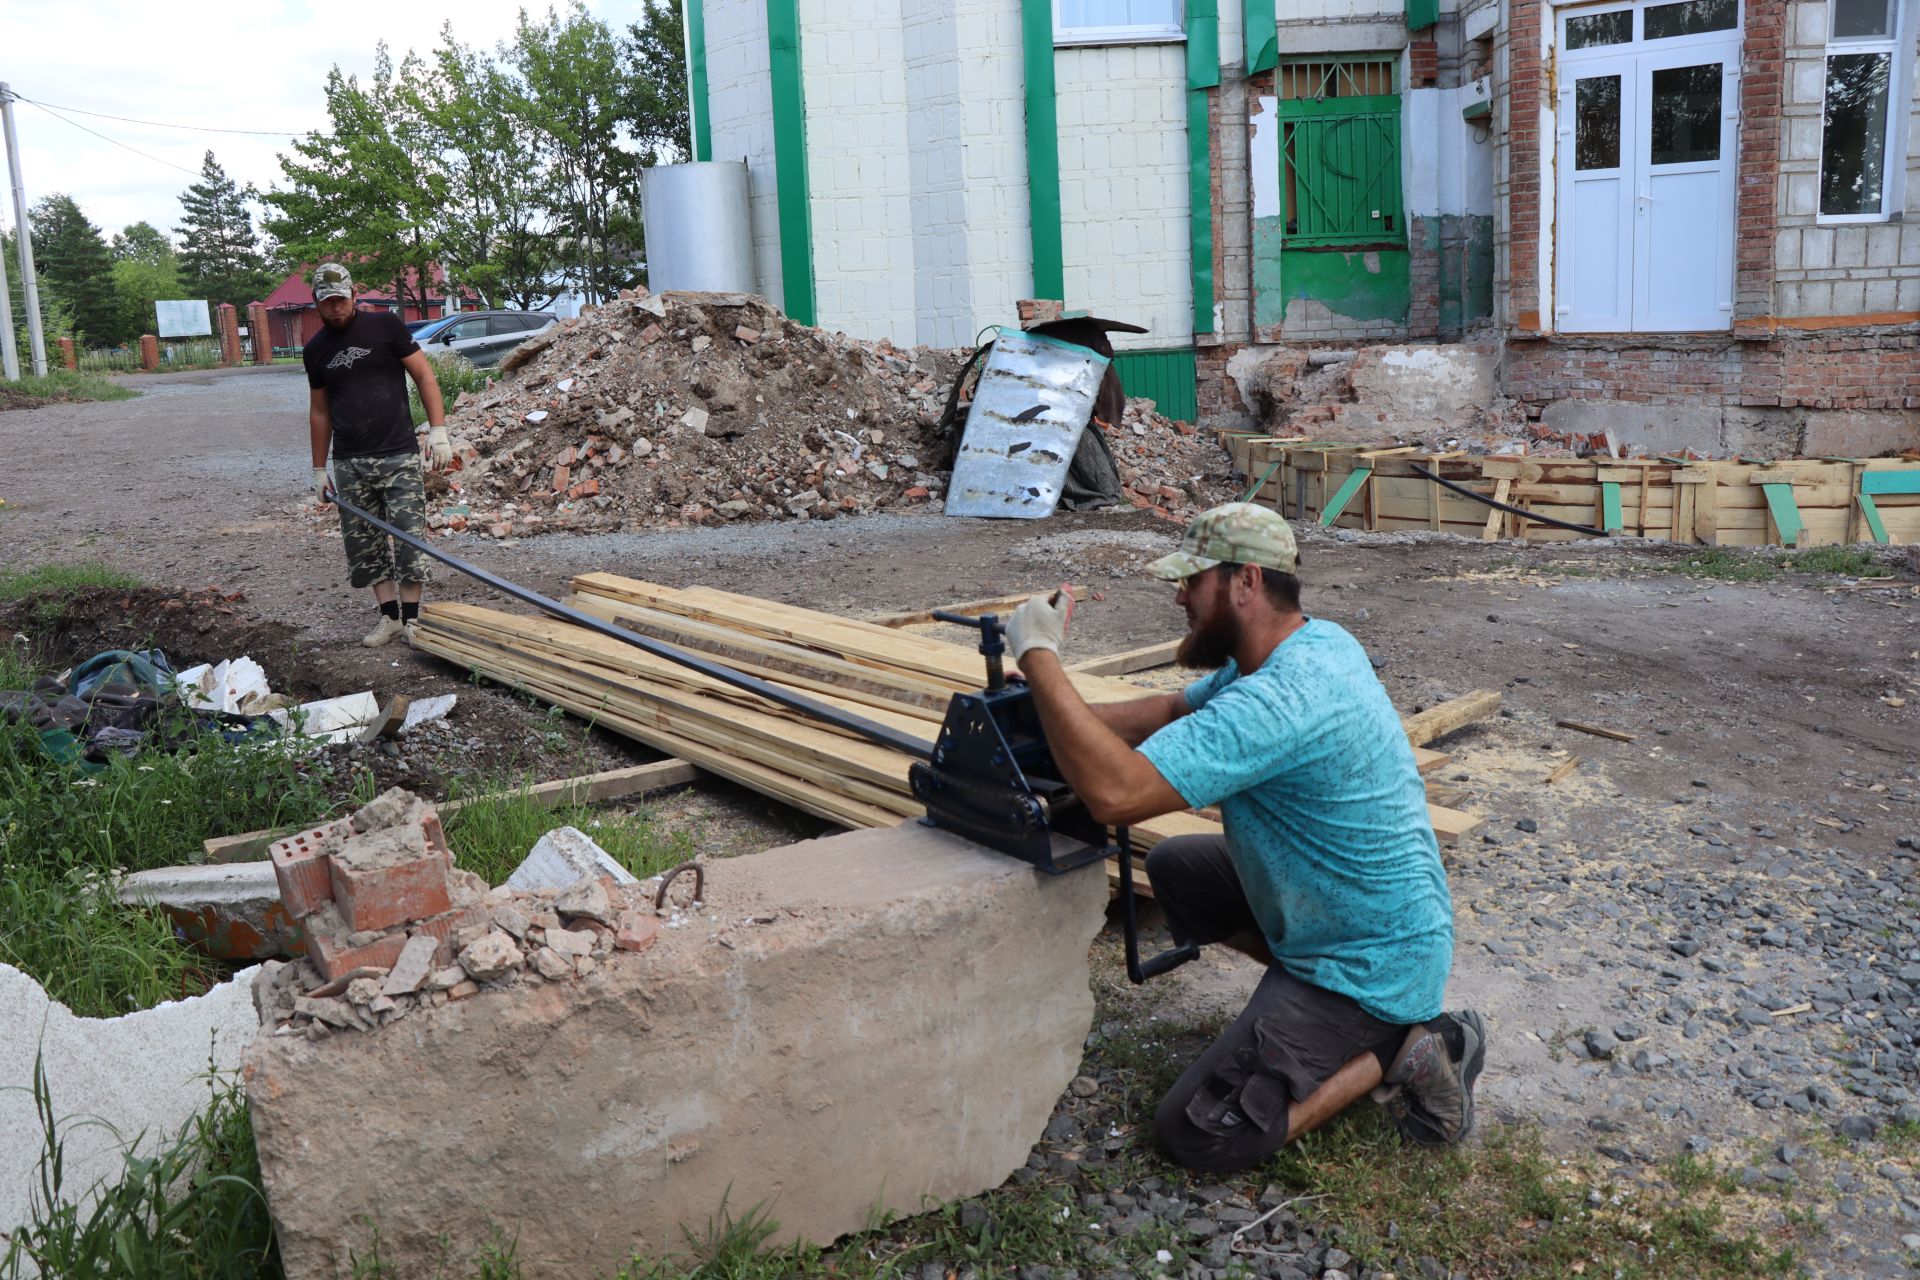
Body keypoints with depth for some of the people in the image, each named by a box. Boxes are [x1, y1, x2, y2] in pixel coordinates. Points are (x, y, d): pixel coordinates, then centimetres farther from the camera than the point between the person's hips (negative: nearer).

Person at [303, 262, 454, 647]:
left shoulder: (385, 326, -1)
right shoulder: (315, 350, 10)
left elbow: (423, 374, 0)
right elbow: (319, 411, 17)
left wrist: (438, 430, -9)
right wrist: (319, 470, 16)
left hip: (399, 456, -4)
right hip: (349, 465, 4)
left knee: (409, 539, -5)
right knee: (364, 545, 5)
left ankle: (411, 618, 5)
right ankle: (389, 616, 15)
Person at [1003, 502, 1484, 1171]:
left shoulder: (1283, 700, -32)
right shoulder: (1314, 641, 0)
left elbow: (1116, 793, -38)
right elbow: (1172, 710, 9)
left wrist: (1039, 656, -30)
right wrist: (1052, 714, -3)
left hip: (1372, 965, -9)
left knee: (1195, 1134, -9)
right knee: (1175, 865, 17)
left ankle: (1400, 1050, -1)